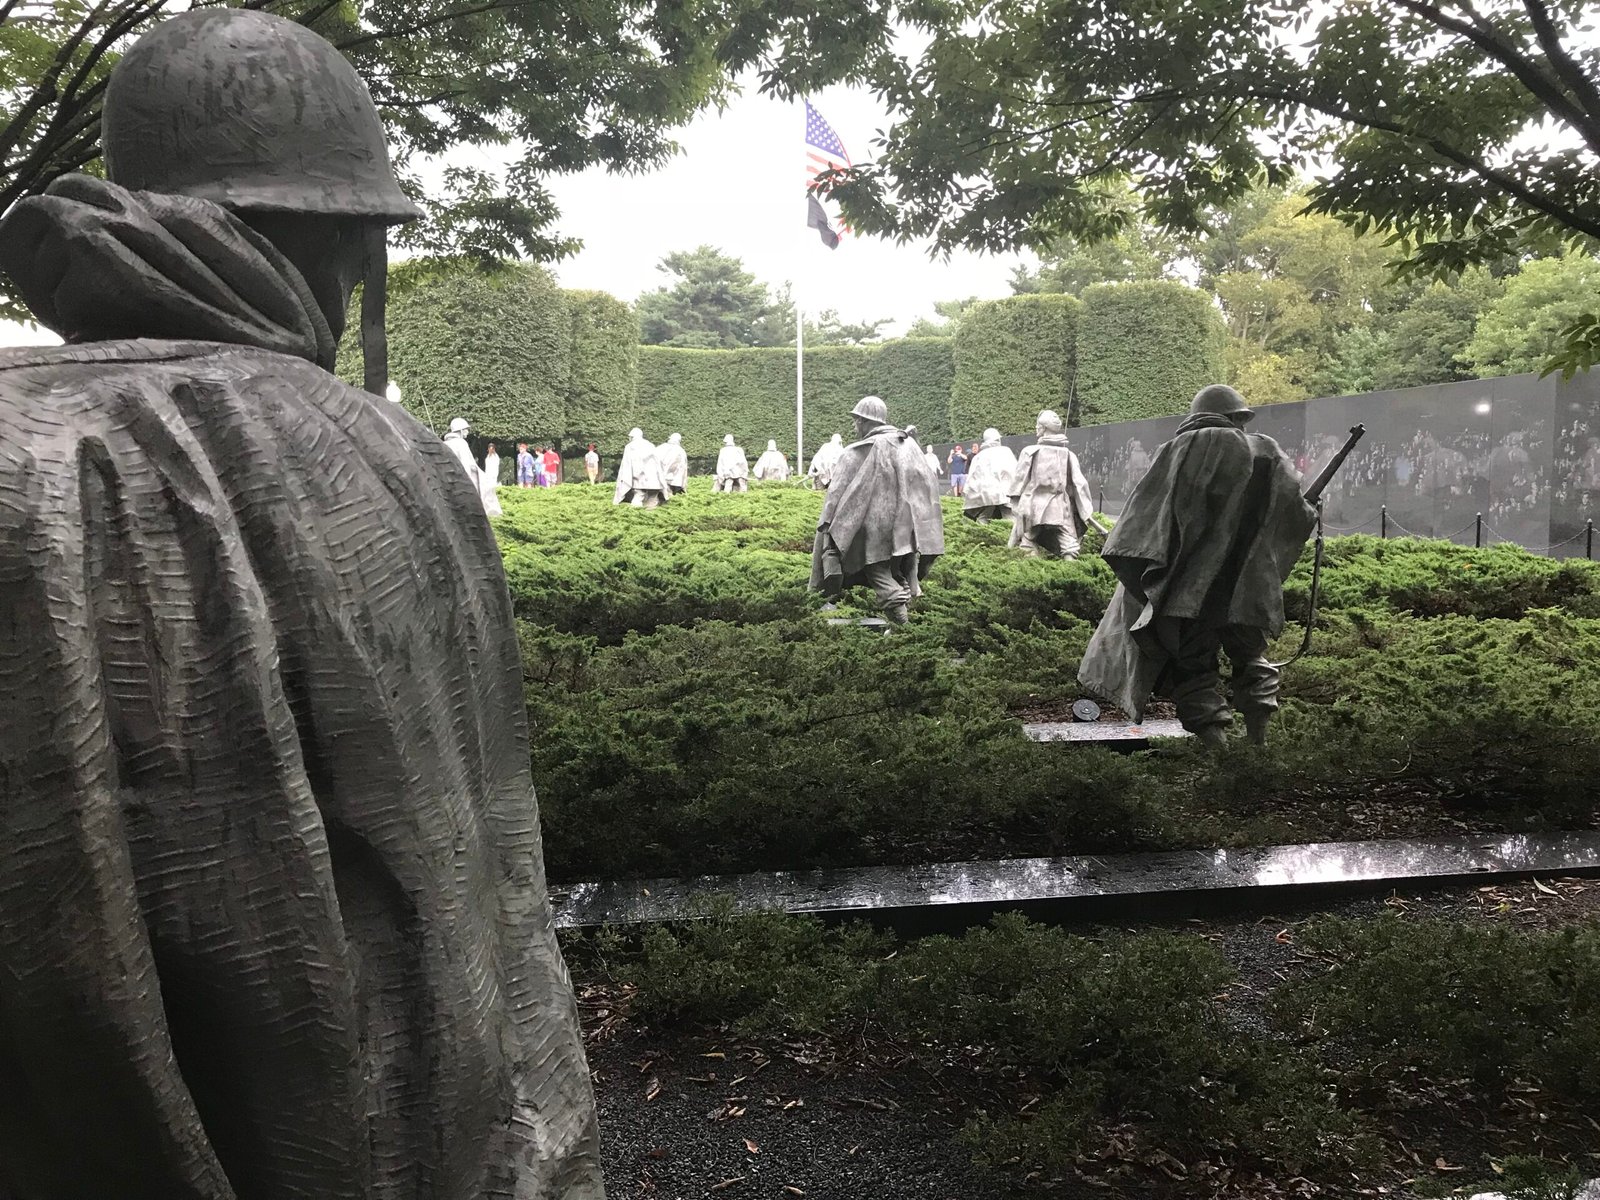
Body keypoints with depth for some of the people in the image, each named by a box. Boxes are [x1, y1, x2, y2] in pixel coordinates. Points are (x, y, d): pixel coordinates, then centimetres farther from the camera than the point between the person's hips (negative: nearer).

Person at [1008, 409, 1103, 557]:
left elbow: (1019, 479, -1)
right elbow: (1079, 484, 2)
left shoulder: (1030, 451, -3)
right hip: (1061, 510, 1)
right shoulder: (1068, 454, 3)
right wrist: (1087, 511, 6)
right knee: (1068, 547, 2)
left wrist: (1015, 505, 8)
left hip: (1033, 507, -1)